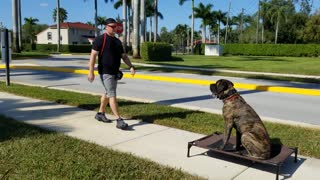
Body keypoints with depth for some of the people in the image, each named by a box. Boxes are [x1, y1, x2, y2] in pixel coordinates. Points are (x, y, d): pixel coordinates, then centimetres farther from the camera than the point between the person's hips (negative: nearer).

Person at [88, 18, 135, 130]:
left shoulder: (117, 41, 15)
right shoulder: (100, 39, -8)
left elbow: (123, 56, 16)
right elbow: (93, 55, -13)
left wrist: (131, 66, 1)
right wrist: (91, 72, -18)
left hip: (115, 72, 8)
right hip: (105, 72, -8)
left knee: (108, 93, 18)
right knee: (112, 95, -11)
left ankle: (100, 114, 34)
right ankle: (119, 120, -12)